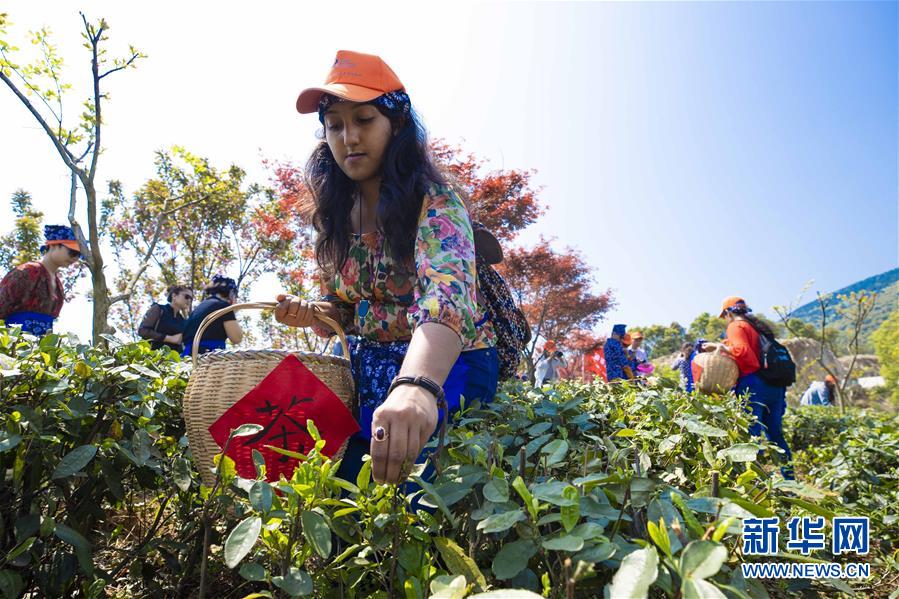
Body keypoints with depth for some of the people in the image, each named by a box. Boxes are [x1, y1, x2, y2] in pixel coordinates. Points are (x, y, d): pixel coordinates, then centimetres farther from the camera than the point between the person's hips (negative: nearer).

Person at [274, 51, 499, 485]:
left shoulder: (433, 204, -18)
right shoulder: (336, 217, 3)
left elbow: (449, 296, -39)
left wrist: (417, 386, -58)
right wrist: (311, 314, -12)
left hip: (446, 369, -5)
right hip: (371, 371, 6)